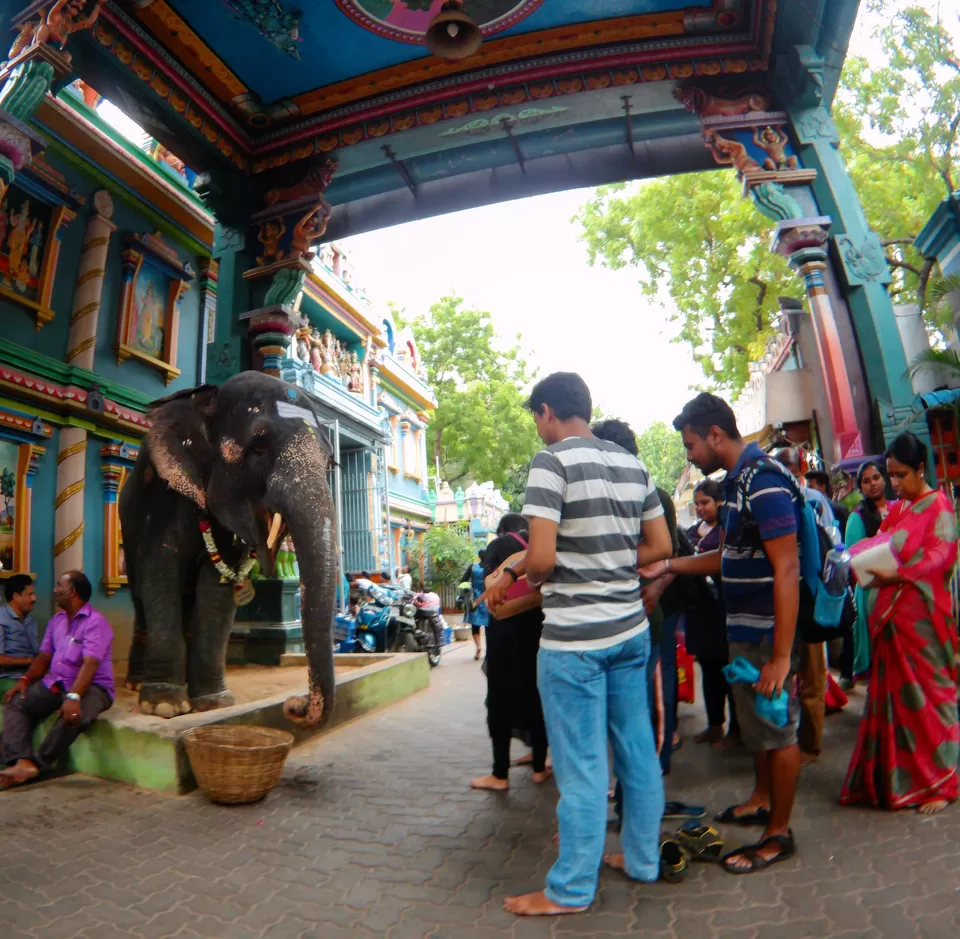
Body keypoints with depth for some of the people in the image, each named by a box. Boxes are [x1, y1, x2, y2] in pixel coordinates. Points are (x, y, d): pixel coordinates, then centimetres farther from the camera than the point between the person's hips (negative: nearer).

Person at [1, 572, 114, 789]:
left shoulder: (95, 622, -15)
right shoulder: (56, 620, 12)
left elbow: (90, 665, -25)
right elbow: (44, 657, 13)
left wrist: (73, 697, -36)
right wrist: (25, 679, -5)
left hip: (92, 686, -8)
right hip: (55, 682, 8)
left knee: (73, 715, -35)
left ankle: (35, 764, -18)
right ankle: (21, 762, -23)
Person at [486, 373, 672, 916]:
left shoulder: (552, 461, -13)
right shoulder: (633, 465, 7)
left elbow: (542, 558, -20)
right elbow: (661, 547, 10)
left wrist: (516, 577, 0)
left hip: (575, 636, -7)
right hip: (632, 627, 7)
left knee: (582, 764, 5)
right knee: (638, 748, 18)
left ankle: (572, 890, 21)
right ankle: (643, 858, 36)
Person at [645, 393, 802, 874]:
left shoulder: (763, 480, -21)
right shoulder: (738, 480, 9)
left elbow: (786, 569, -24)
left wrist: (781, 655, -25)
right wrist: (669, 565, 13)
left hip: (768, 631, -10)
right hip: (743, 629, 10)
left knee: (778, 728, 6)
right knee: (753, 721, 23)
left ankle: (778, 834, 23)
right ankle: (761, 800, 42)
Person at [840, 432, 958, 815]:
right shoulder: (897, 509, 16)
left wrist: (897, 575, -29)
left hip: (922, 615, -6)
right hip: (891, 612, 6)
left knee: (927, 693, 2)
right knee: (895, 693, 9)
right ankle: (899, 777, 20)